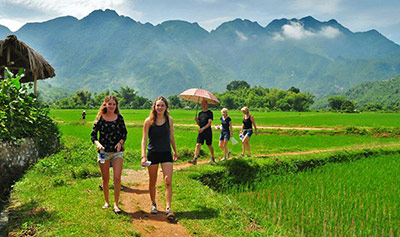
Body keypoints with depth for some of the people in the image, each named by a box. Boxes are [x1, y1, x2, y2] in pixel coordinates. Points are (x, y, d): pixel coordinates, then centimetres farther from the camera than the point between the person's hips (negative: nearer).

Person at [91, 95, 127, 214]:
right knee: (105, 179, 10)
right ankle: (106, 202, 28)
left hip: (117, 152, 0)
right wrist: (98, 143, -19)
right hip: (103, 151, 0)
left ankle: (116, 204, 0)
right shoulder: (100, 118, 0)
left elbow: (124, 133, 10)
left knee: (117, 178, -9)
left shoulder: (119, 117, 3)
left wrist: (120, 142, -9)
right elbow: (93, 134, 0)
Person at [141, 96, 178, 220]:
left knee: (168, 182, -9)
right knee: (152, 182, 12)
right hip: (152, 154, -1)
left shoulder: (169, 120, 0)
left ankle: (168, 208, -5)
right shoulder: (149, 121, -6)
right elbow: (144, 139, -6)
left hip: (166, 154, 1)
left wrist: (175, 151, 21)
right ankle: (153, 204, 31)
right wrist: (143, 156, -15)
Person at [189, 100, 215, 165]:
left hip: (208, 132, -4)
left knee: (210, 146, 9)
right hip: (201, 132, 4)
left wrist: (203, 128, -28)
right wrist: (196, 120, -3)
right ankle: (195, 159, -16)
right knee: (198, 145, -9)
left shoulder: (210, 113, -4)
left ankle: (212, 158, 30)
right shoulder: (200, 113, 14)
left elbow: (209, 123, -15)